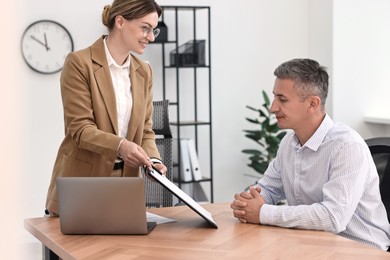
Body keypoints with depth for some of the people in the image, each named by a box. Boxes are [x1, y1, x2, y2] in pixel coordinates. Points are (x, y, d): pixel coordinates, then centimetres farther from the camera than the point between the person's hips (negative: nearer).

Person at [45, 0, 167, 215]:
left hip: (124, 184, 5)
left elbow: (145, 129, 9)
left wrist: (153, 159, -11)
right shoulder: (79, 63, -10)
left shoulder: (143, 72, 9)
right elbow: (80, 128, -16)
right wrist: (120, 145, -31)